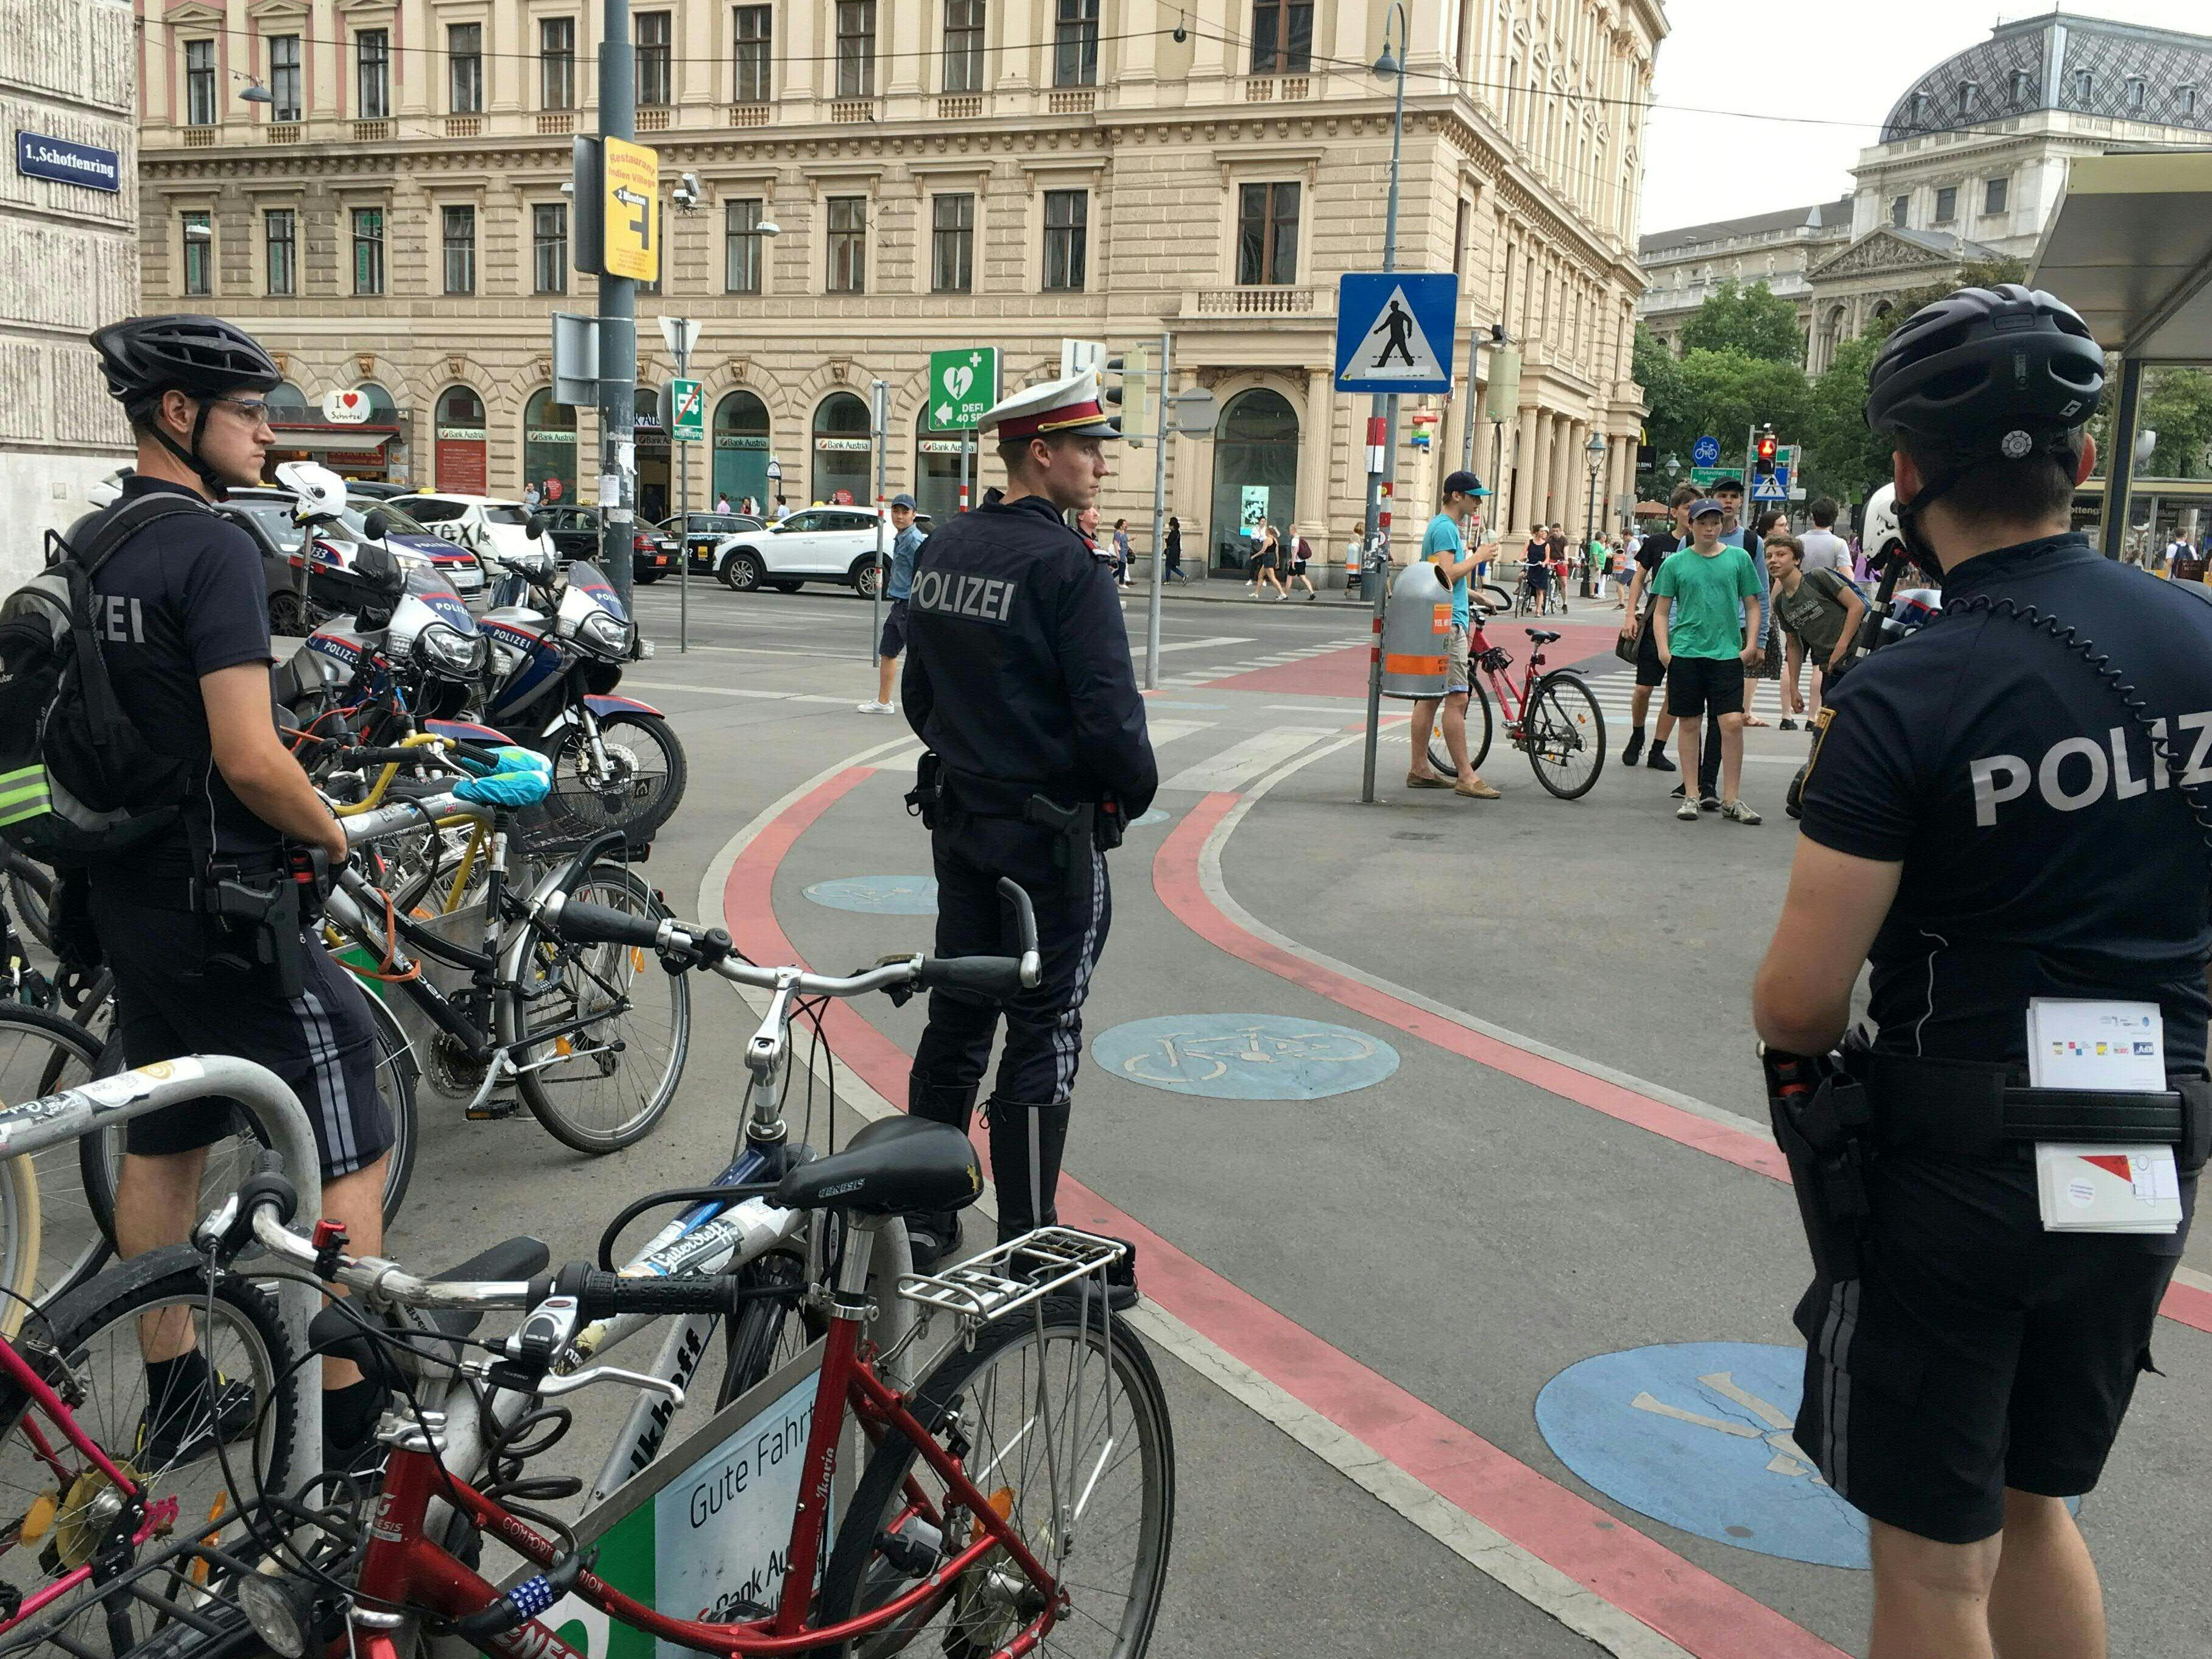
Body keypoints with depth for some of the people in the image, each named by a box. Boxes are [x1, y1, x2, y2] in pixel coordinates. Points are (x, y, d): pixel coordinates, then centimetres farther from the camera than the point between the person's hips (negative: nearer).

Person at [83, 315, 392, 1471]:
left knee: (160, 1143, 18)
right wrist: (331, 835, -7)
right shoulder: (211, 547, -18)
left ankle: (176, 1401, 30)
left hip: (126, 898, 9)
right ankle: (354, 1424, 5)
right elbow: (250, 759, -24)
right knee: (349, 1155, 0)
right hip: (225, 903, -9)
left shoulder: (82, 548, 9)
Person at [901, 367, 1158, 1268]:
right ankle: (1026, 1241, 10)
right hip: (1052, 831, -8)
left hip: (961, 820, 8)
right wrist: (1134, 792, -3)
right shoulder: (1066, 565, -18)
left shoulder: (940, 551, 8)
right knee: (1044, 1032, 1)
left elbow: (918, 694, 16)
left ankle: (923, 1218, 24)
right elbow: (1110, 713, -20)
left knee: (957, 1015, 15)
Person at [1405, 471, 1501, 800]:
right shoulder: (1445, 528, -12)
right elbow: (1448, 574, -23)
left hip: (1447, 621, 11)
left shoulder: (1449, 526, 20)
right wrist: (1477, 557, -10)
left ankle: (1419, 769, 16)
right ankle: (1466, 777, -12)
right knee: (1457, 698, -11)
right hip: (1447, 623, -11)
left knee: (1430, 697, 12)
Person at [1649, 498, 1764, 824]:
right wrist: (1663, 649, -3)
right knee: (1690, 723, 5)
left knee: (1733, 722, -7)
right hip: (1686, 652, 0)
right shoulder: (1675, 563, 5)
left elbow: (1753, 605, 12)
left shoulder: (1739, 558, 7)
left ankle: (1731, 800, 2)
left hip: (1728, 653, 0)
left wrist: (1751, 645, 2)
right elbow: (1661, 610, 9)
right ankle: (1691, 796, 14)